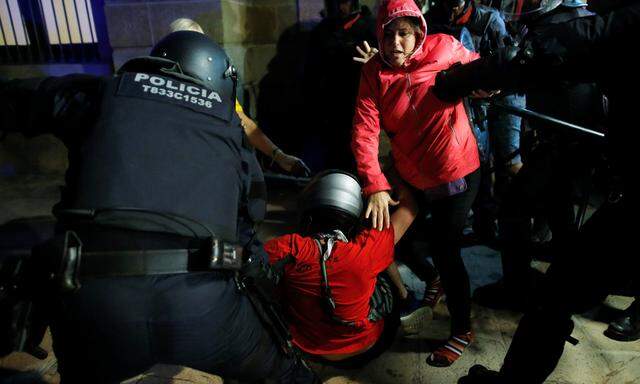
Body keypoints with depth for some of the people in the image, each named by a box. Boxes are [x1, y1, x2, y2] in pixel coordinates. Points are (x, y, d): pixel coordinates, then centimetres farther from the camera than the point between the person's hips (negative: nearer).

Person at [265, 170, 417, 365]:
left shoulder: (288, 250, -31)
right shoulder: (367, 249, -31)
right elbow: (408, 209, -15)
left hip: (307, 349, 2)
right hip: (363, 349, -2)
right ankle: (402, 297, 44)